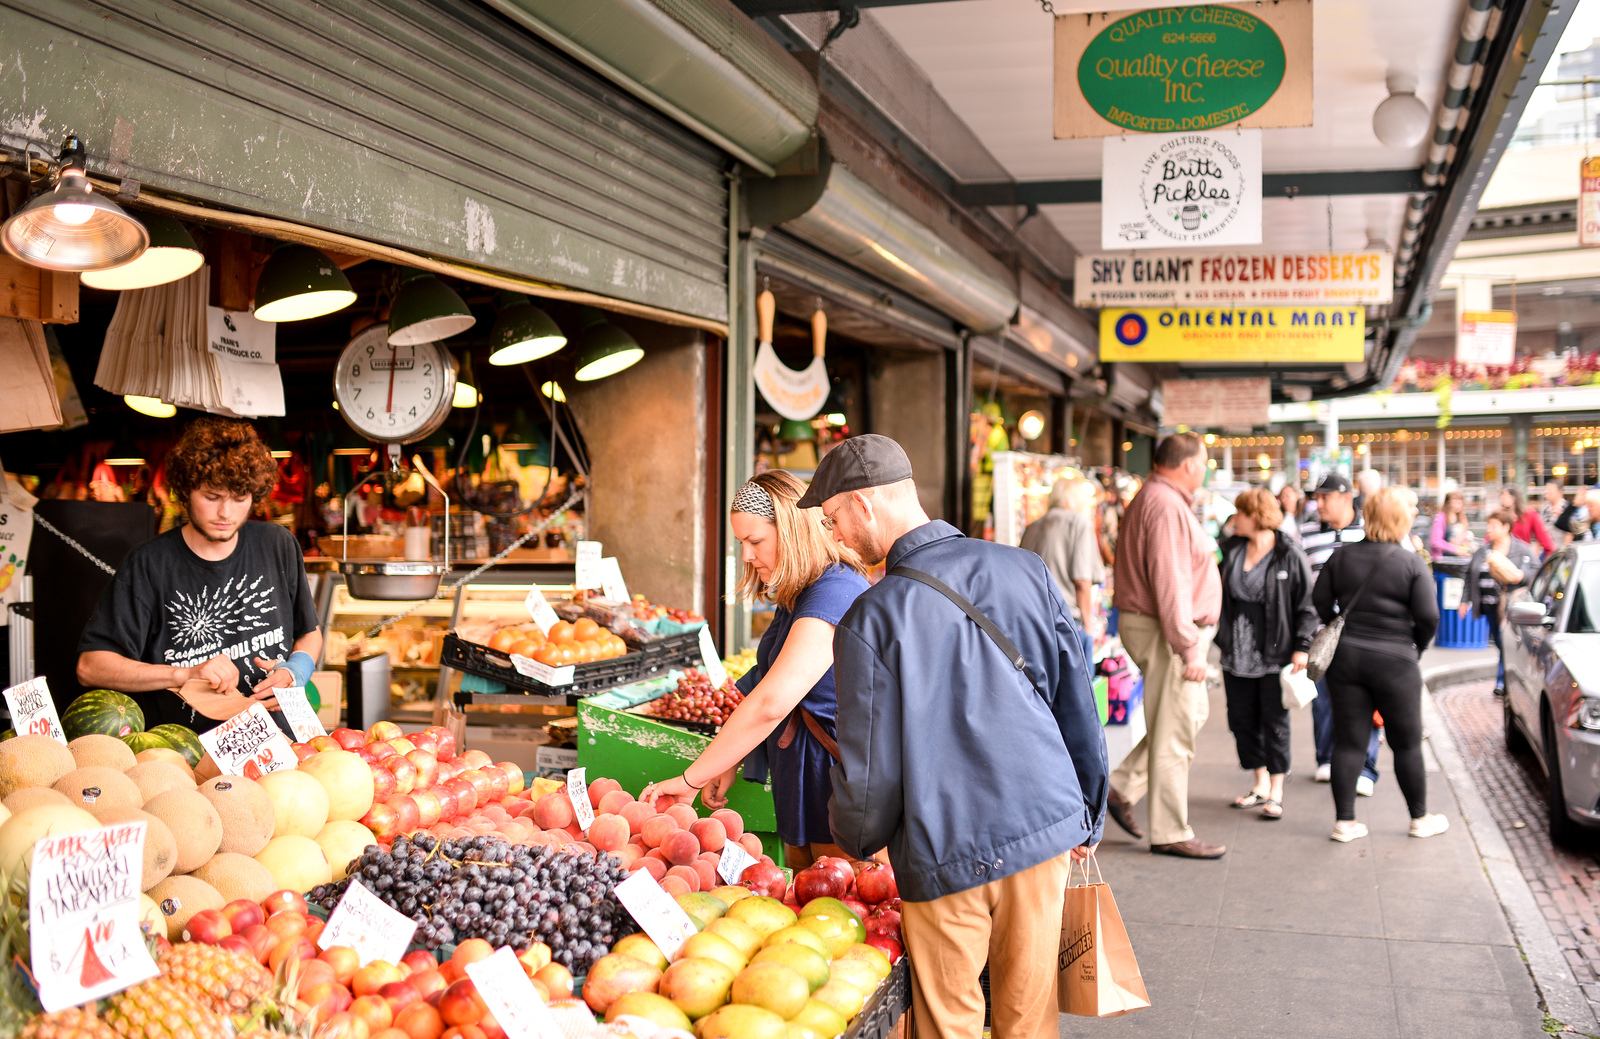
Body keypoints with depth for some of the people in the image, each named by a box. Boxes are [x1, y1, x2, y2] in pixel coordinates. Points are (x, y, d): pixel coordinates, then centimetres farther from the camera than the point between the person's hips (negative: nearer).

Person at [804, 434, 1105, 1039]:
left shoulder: (871, 618, -14)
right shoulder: (1025, 570, 0)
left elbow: (871, 767, -10)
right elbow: (1078, 705, 6)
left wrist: (856, 841, 12)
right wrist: (1088, 820, 18)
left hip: (946, 857, -4)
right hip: (1046, 827, 5)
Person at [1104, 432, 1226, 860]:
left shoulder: (1157, 499, 16)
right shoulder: (1166, 505, -18)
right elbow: (1169, 583, -24)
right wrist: (1189, 648, -24)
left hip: (1160, 625, 11)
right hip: (1165, 631, -11)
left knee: (1192, 713, 19)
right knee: (1174, 732, -2)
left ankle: (1123, 789, 19)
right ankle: (1171, 833, 7)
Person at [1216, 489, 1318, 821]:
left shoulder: (1290, 556, -10)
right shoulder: (1231, 550, 6)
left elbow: (1307, 605, -8)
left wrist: (1302, 647, -13)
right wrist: (1221, 636, 11)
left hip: (1274, 653, -6)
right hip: (1237, 653, 6)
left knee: (1274, 721, 3)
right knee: (1241, 719, 10)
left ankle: (1276, 792, 14)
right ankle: (1260, 783, 27)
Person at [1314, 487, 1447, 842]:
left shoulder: (1342, 557, 0)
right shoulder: (1412, 563, -9)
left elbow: (1320, 600, 3)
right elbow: (1429, 617, -11)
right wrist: (1415, 646, 6)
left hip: (1345, 657, 3)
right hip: (1394, 660, -3)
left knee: (1348, 742, 7)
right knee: (1407, 743, 11)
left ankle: (1344, 821, 8)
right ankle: (1420, 819, 22)